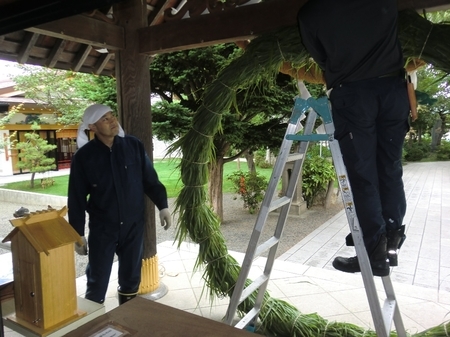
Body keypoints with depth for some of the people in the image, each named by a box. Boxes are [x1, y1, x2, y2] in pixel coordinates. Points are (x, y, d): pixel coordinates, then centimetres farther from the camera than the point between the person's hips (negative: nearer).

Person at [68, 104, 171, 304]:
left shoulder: (134, 146, -5)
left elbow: (150, 179, 3)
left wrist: (162, 205, 0)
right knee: (97, 280, 10)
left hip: (134, 225, 2)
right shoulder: (83, 156, -10)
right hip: (102, 228, -2)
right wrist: (78, 233, -3)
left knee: (131, 277, 17)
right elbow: (76, 198, -5)